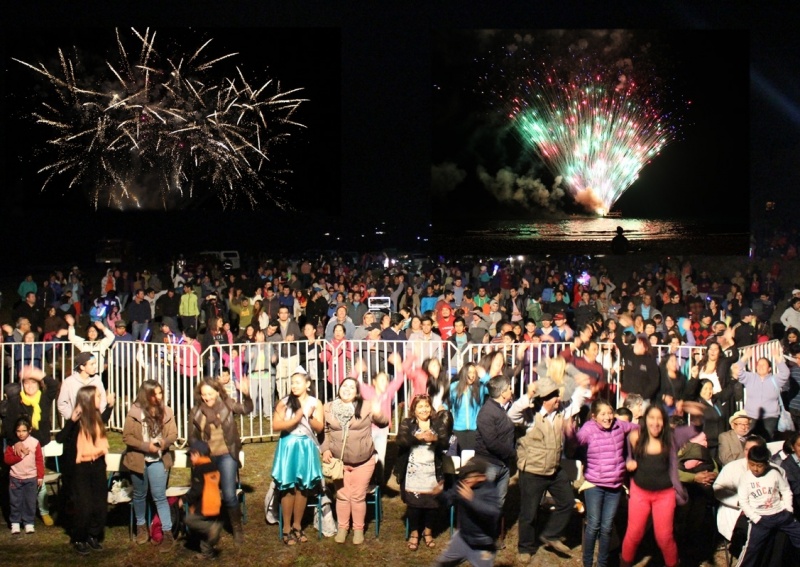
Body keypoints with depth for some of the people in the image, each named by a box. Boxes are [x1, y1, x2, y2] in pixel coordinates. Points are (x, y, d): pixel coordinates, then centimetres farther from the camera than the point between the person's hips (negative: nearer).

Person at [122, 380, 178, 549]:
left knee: (160, 496, -3)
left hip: (158, 460, 0)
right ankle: (141, 526, 38)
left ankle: (168, 533, 1)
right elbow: (127, 437, -11)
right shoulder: (135, 413, -12)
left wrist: (165, 442, -22)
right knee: (140, 495, 18)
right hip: (138, 459, 0)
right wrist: (146, 446, -21)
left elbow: (173, 434, 0)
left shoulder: (166, 411, -5)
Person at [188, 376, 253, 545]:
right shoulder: (195, 412, -1)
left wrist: (246, 395, -34)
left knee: (229, 495, -8)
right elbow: (192, 437, 6)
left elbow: (246, 409, -16)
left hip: (226, 456, -2)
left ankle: (237, 528, 12)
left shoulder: (227, 405, -4)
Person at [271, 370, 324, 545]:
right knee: (288, 487, 0)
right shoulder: (284, 403, -2)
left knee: (303, 487, 6)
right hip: (288, 447, -2)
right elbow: (276, 425, -11)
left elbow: (319, 428, -2)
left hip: (307, 448, 2)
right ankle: (286, 528, 8)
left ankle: (297, 526, 19)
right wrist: (297, 418, -18)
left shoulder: (315, 403, 3)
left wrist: (309, 416, -18)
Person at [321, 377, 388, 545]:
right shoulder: (329, 408, -1)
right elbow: (325, 431, 8)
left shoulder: (366, 406, -7)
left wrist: (378, 415, -29)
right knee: (342, 496, 12)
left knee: (358, 497, 7)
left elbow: (384, 423, -7)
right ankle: (342, 528, 26)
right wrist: (325, 449, -5)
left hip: (363, 461, -2)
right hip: (339, 461, 2)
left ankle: (358, 529, 22)